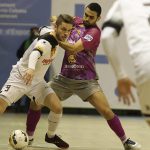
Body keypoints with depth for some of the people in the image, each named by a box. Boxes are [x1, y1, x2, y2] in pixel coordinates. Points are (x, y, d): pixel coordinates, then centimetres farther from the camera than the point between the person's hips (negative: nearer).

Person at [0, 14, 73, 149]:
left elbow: (43, 29, 22)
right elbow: (35, 53, -52)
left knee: (57, 107, -11)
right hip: (20, 77, -7)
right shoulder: (46, 42, -28)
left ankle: (50, 136, 14)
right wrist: (31, 68, -72)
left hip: (37, 81, 7)